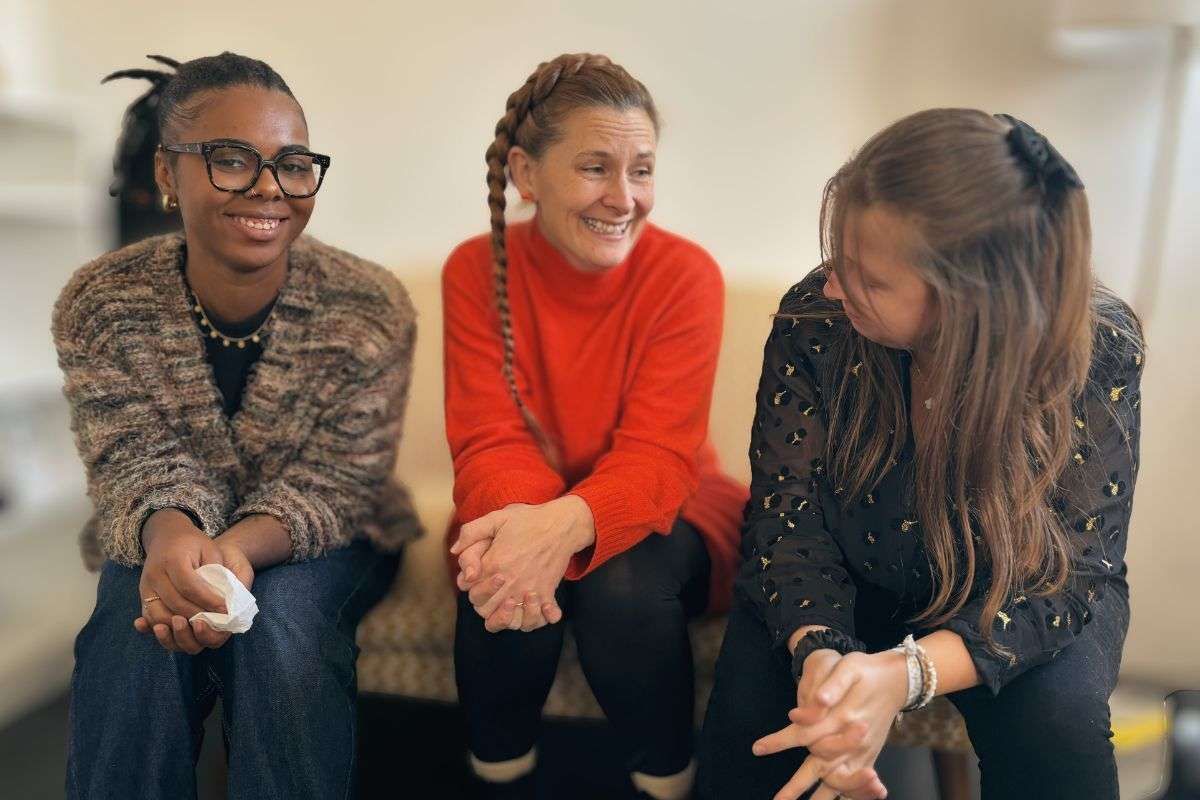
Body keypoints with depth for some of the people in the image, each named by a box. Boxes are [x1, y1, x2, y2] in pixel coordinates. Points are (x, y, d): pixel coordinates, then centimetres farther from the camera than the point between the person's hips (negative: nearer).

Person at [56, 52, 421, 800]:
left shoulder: (371, 308, -19)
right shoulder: (100, 304, -13)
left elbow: (333, 482, -18)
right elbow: (139, 463, -15)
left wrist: (240, 548, -39)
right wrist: (170, 535, -40)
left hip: (319, 541, -1)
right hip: (165, 540, 1)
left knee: (281, 620, -31)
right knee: (135, 631, -29)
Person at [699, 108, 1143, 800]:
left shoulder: (1098, 351, -25)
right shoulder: (816, 316, -22)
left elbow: (1067, 572, -23)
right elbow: (787, 508, -16)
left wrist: (907, 673, -41)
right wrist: (818, 649, -36)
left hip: (1017, 601, 0)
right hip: (853, 581, 1)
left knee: (1056, 730, -29)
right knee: (751, 703, -26)